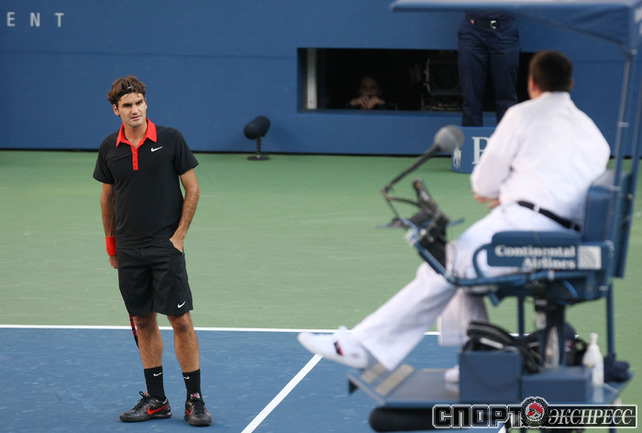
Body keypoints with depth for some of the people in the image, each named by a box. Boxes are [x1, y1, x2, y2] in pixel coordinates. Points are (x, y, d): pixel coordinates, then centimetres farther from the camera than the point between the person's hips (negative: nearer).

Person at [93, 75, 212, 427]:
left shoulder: (170, 139, -5)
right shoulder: (109, 148, 4)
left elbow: (192, 189, -1)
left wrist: (179, 234, -6)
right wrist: (111, 243, 15)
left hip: (166, 247, -3)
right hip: (129, 251, 3)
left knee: (181, 320, -6)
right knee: (143, 322, 8)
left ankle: (194, 400, 0)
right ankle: (156, 400, 15)